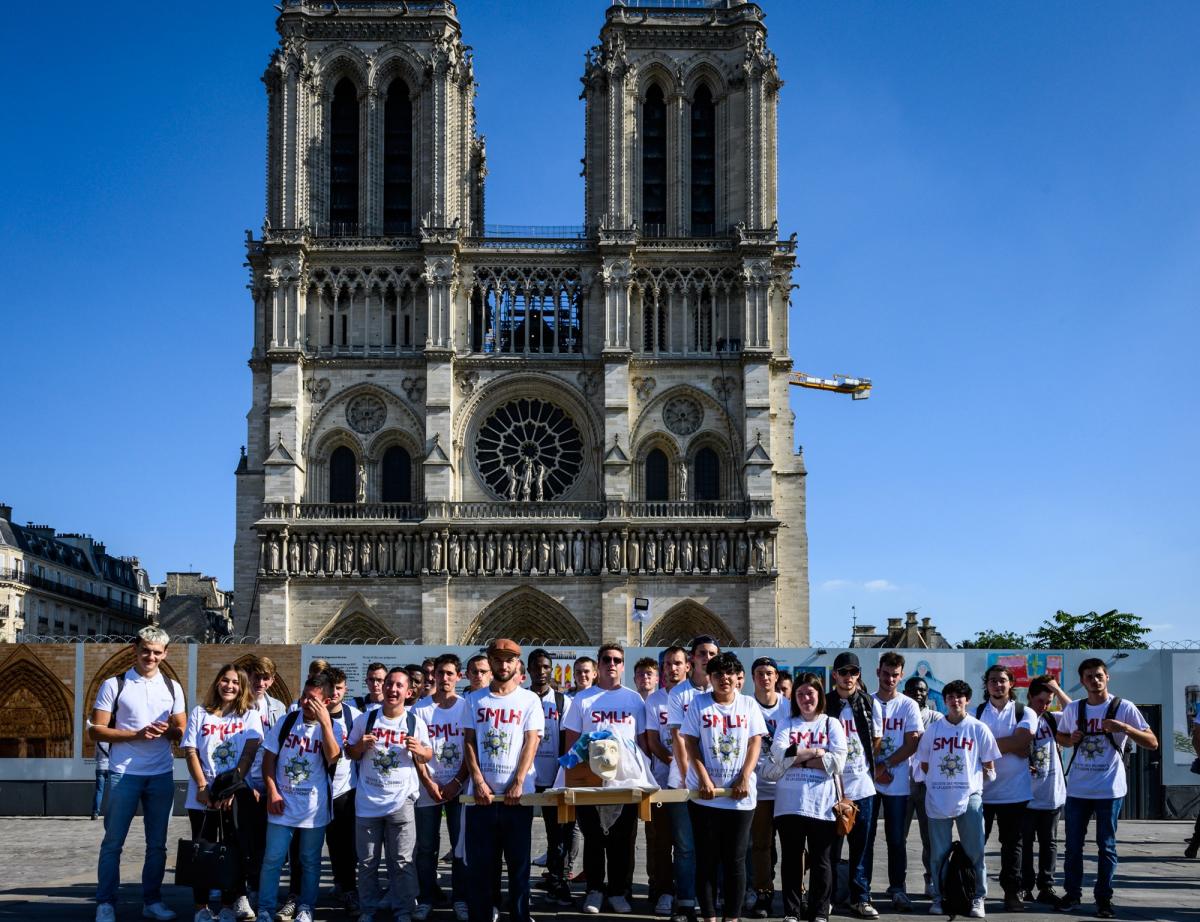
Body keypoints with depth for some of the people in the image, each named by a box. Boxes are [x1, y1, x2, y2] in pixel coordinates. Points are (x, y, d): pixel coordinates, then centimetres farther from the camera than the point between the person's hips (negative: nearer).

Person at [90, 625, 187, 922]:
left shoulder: (172, 688, 8)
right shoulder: (114, 685, -2)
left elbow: (182, 732, 13)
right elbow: (96, 730, -6)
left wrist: (168, 731, -11)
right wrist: (136, 734, -17)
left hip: (161, 775, 3)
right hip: (124, 774, -3)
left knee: (157, 843, 9)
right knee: (113, 841, 1)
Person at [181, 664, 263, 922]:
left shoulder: (249, 715, 6)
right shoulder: (200, 713, 8)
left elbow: (249, 754, -3)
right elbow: (191, 752, 2)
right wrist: (202, 787, -10)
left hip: (236, 797, -1)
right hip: (202, 796, 1)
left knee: (234, 850, 1)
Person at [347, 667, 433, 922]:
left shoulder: (415, 723, -2)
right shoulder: (365, 719, 1)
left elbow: (427, 757, 7)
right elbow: (351, 754, 10)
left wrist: (419, 750, -14)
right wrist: (361, 746, -11)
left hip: (401, 802, -1)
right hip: (367, 802, 1)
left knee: (402, 862, 3)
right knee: (367, 861, 10)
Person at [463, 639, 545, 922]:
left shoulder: (529, 700, 4)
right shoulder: (475, 699, 9)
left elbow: (531, 743, -3)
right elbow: (469, 742, 5)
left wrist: (518, 784, -14)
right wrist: (478, 781, -8)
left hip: (517, 793, -1)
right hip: (481, 793, 1)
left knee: (519, 863, 5)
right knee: (479, 863, 3)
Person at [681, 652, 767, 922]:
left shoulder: (748, 705, 6)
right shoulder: (699, 703, 3)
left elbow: (755, 743, 3)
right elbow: (690, 743, -1)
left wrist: (744, 778, -10)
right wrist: (704, 780, -11)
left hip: (740, 796, 1)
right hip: (705, 795, -1)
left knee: (735, 860, 3)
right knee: (706, 859, 3)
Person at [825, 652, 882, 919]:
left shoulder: (871, 705, 5)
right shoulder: (825, 705, 0)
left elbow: (876, 742, 13)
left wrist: (865, 767, 8)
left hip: (862, 786, 2)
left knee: (860, 846, 6)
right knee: (830, 846, 3)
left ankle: (860, 898, 13)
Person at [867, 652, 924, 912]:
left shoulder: (908, 706, 1)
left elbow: (912, 744, -6)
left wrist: (884, 766, -11)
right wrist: (874, 770, -8)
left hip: (897, 783, -1)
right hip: (867, 781, 1)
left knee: (896, 838, 5)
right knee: (865, 837, 4)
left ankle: (898, 889, 13)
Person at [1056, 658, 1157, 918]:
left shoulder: (1124, 708, -6)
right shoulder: (1072, 709, 4)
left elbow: (1152, 743, -8)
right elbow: (1060, 737, 20)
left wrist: (1125, 728, -23)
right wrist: (1071, 740, -3)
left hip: (1109, 789, -3)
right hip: (1077, 788, 3)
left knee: (1107, 846, 4)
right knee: (1073, 845, 9)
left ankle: (1103, 897, 14)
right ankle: (1072, 892, 22)